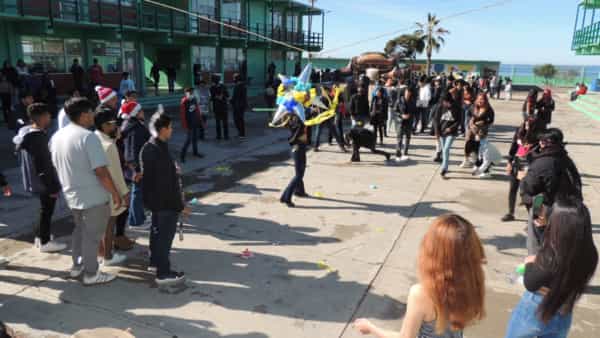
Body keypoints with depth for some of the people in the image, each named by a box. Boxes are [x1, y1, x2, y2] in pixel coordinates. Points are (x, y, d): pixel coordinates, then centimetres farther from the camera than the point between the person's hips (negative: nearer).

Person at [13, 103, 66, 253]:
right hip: (43, 182, -9)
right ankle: (45, 242, 19)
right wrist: (53, 186, -18)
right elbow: (44, 165, -25)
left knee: (44, 210, 24)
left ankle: (39, 236, 37)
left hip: (36, 181, 9)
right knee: (46, 211, 6)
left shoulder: (25, 131, 2)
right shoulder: (38, 137, -26)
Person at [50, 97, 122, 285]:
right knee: (92, 235, 6)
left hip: (71, 195, 8)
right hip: (93, 196, -8)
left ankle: (77, 266, 37)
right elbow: (101, 172, -24)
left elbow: (57, 167, 15)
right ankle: (91, 274, 18)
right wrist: (115, 194, -14)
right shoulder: (88, 137, -21)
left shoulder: (57, 137, 4)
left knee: (80, 230, 25)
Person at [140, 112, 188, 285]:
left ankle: (154, 261, 41)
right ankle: (163, 273, 12)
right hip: (166, 202, -9)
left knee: (156, 230, 24)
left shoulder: (147, 147, 3)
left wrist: (173, 170, 20)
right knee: (165, 235, 2)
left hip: (153, 199, 9)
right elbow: (169, 184, -25)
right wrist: (180, 205, -18)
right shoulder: (161, 152, -26)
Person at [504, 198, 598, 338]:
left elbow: (530, 283, -18)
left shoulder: (550, 258, -34)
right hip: (562, 316, 5)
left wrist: (530, 264, 0)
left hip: (535, 311, -4)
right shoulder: (589, 255, -18)